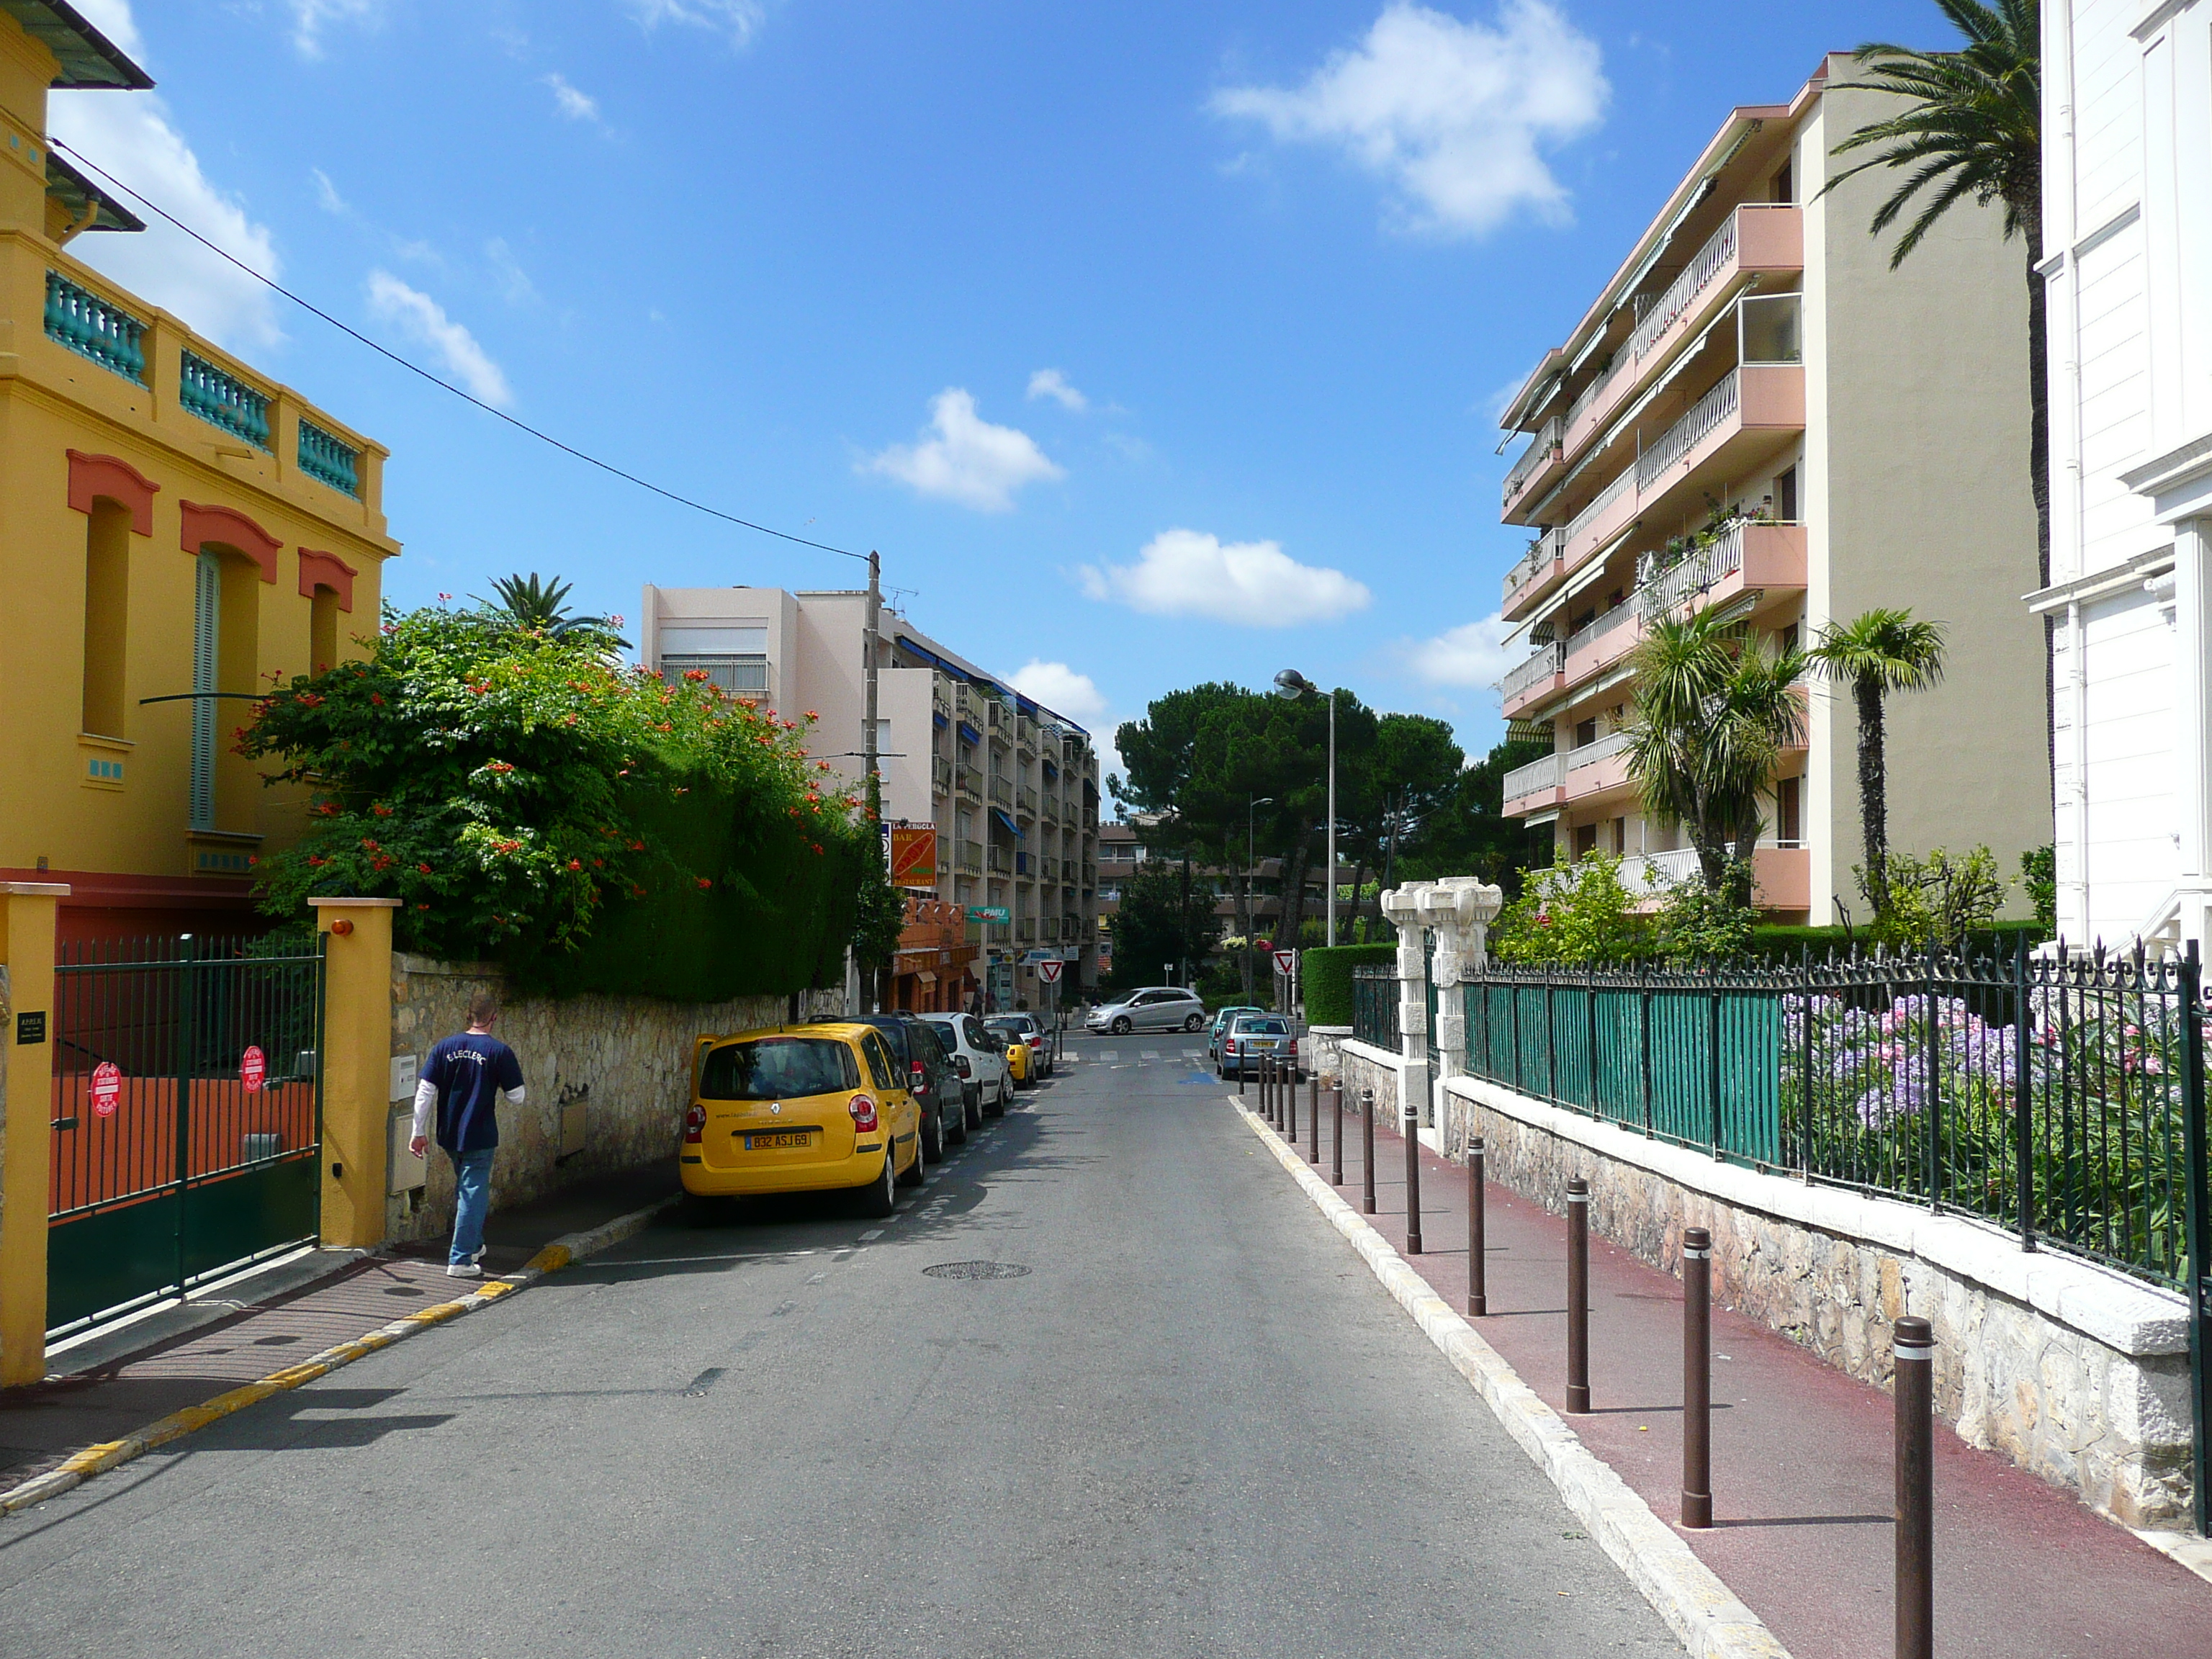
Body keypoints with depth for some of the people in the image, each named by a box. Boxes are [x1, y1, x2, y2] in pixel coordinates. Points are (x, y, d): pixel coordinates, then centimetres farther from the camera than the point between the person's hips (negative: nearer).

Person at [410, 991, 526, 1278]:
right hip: (480, 1137, -5)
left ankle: (473, 1246, 36)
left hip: (449, 1136, 5)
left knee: (465, 1190, 22)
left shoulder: (445, 1047, 0)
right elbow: (516, 1098, -7)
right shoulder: (499, 1052, -10)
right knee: (473, 1194, 2)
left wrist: (419, 1132, 5)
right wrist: (514, 1074, 12)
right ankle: (461, 1259, 1)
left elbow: (424, 1092, -1)